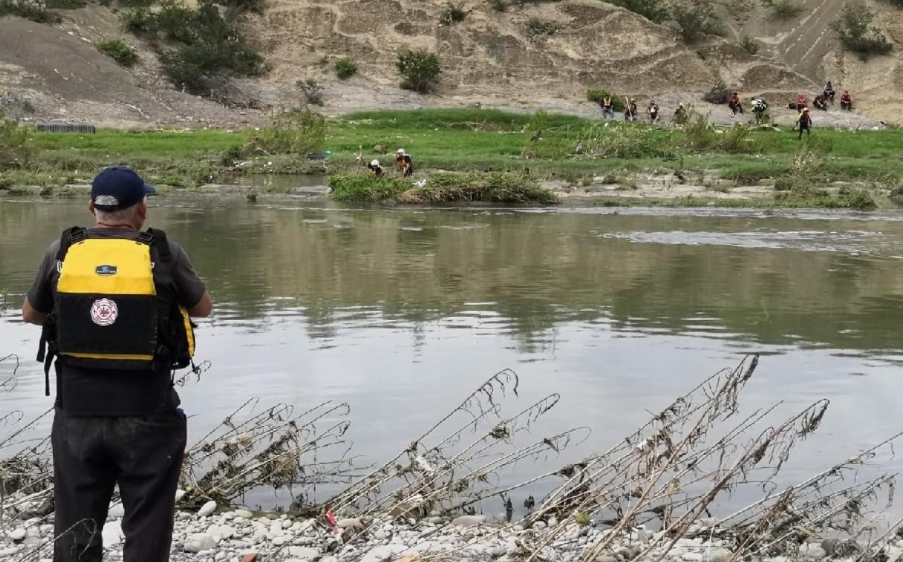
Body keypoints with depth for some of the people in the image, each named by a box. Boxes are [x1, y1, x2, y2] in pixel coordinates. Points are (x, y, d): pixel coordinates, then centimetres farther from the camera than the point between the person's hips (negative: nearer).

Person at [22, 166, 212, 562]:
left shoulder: (61, 253, -1)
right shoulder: (165, 254, -7)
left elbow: (30, 314, 14)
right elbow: (203, 308, 9)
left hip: (77, 414, 2)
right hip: (147, 416, -2)